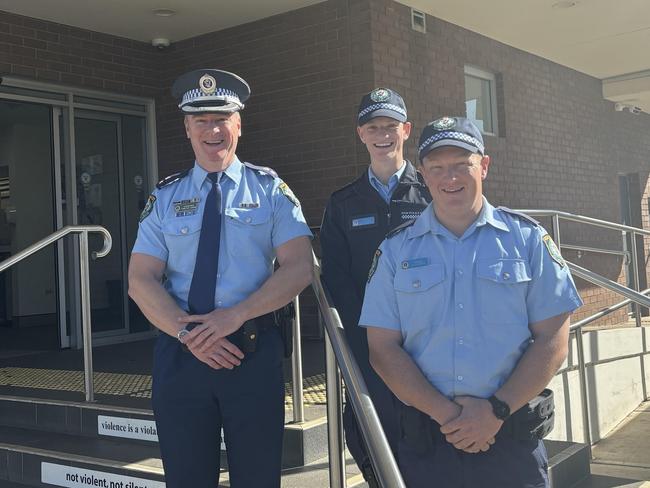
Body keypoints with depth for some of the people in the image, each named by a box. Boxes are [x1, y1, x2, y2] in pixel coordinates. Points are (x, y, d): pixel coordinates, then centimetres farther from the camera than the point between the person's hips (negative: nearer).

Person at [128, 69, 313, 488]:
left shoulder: (270, 189, 2)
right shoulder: (165, 198, 7)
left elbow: (300, 267, -8)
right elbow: (141, 281, 1)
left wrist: (235, 315, -18)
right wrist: (187, 333, -15)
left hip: (254, 353, -1)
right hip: (179, 354, 2)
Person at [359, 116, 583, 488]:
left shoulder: (528, 238, 2)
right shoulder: (396, 250, 4)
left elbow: (553, 341, -2)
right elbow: (383, 348, -1)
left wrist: (496, 411, -12)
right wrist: (445, 413, -12)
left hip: (512, 439, 0)